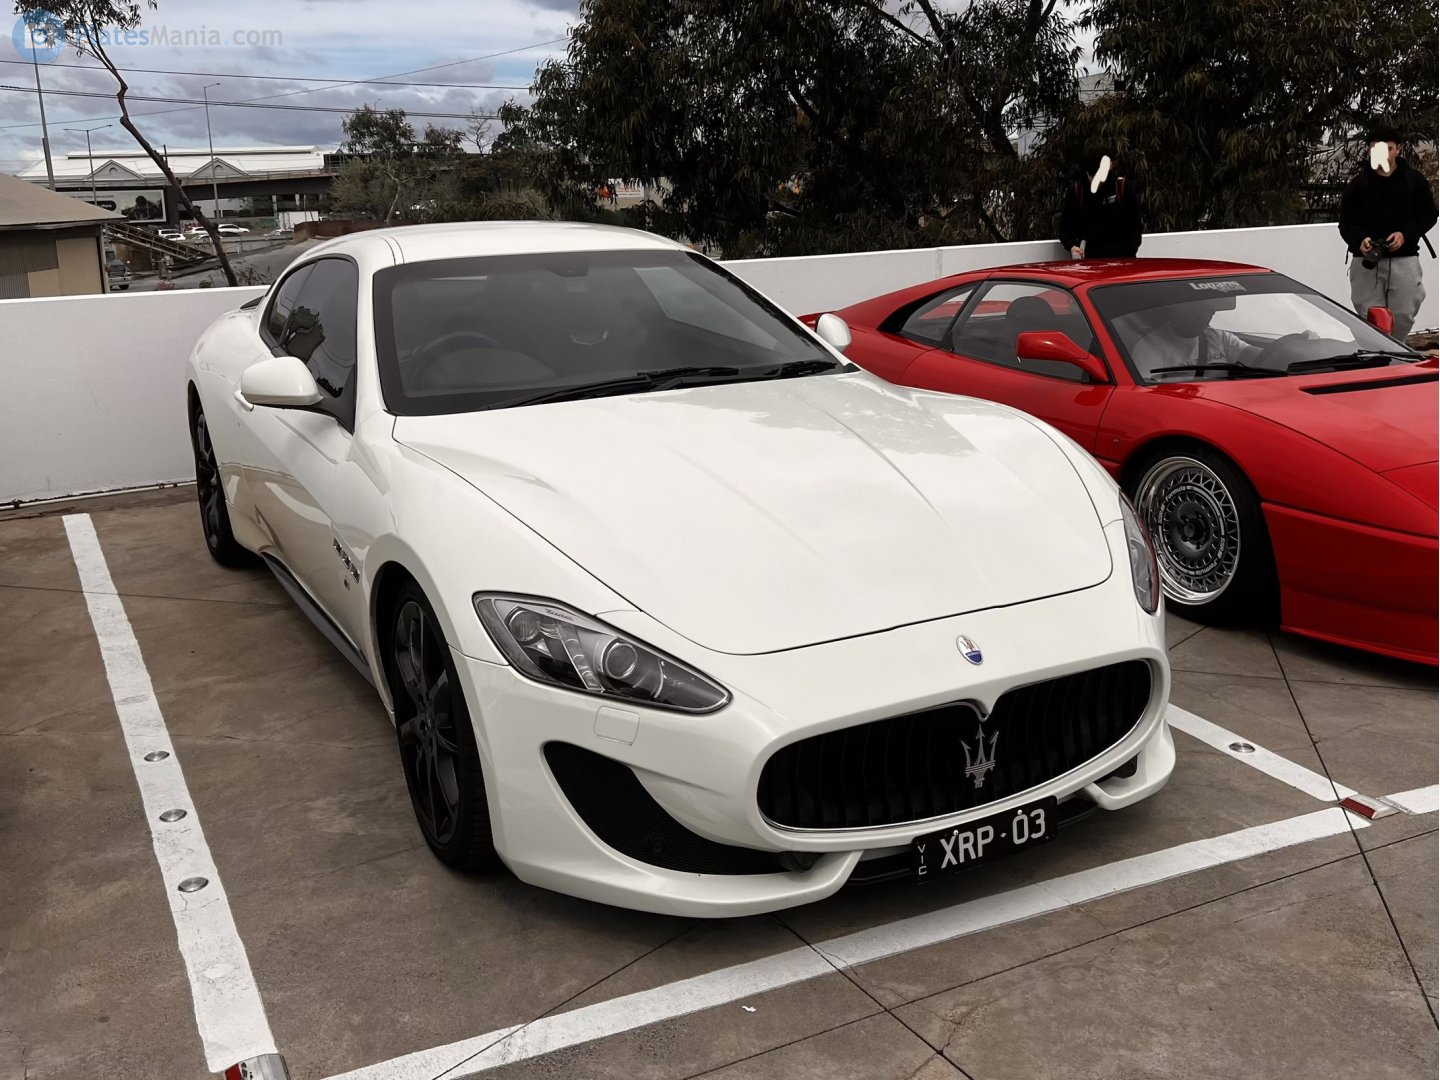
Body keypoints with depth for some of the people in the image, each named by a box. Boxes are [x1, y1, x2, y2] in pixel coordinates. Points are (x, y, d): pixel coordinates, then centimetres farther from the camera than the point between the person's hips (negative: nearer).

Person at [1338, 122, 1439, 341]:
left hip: (1404, 259, 1)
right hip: (1366, 262, -1)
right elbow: (1347, 222, 1)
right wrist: (1359, 240, -20)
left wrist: (1405, 234, -10)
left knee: (1403, 318, 1)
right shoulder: (1358, 184, 5)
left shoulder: (1414, 180, 6)